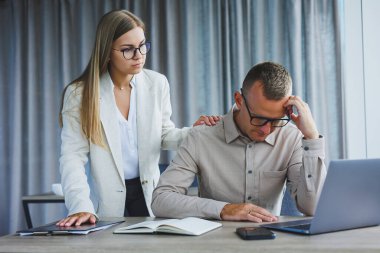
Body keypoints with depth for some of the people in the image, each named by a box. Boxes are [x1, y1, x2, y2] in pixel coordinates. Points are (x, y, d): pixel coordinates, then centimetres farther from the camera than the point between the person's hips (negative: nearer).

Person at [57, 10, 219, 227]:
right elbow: (73, 155, -13)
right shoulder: (80, 93, -9)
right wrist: (81, 206, -26)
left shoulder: (157, 83, 0)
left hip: (148, 195, 3)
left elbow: (164, 135, 9)